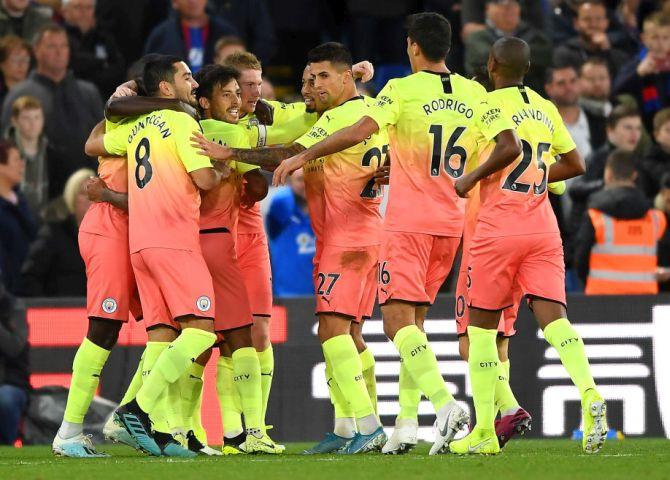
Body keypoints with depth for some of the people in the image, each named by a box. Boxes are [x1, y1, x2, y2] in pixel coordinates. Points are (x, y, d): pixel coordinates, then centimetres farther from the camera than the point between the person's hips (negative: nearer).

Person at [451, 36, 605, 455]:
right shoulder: (546, 109, 15)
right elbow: (575, 165, 21)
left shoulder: (489, 103, -5)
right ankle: (589, 394, -32)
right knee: (553, 315, -5)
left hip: (499, 228, -5)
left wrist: (470, 179, -12)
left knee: (482, 324, 6)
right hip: (543, 227, 5)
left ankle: (484, 431, 6)